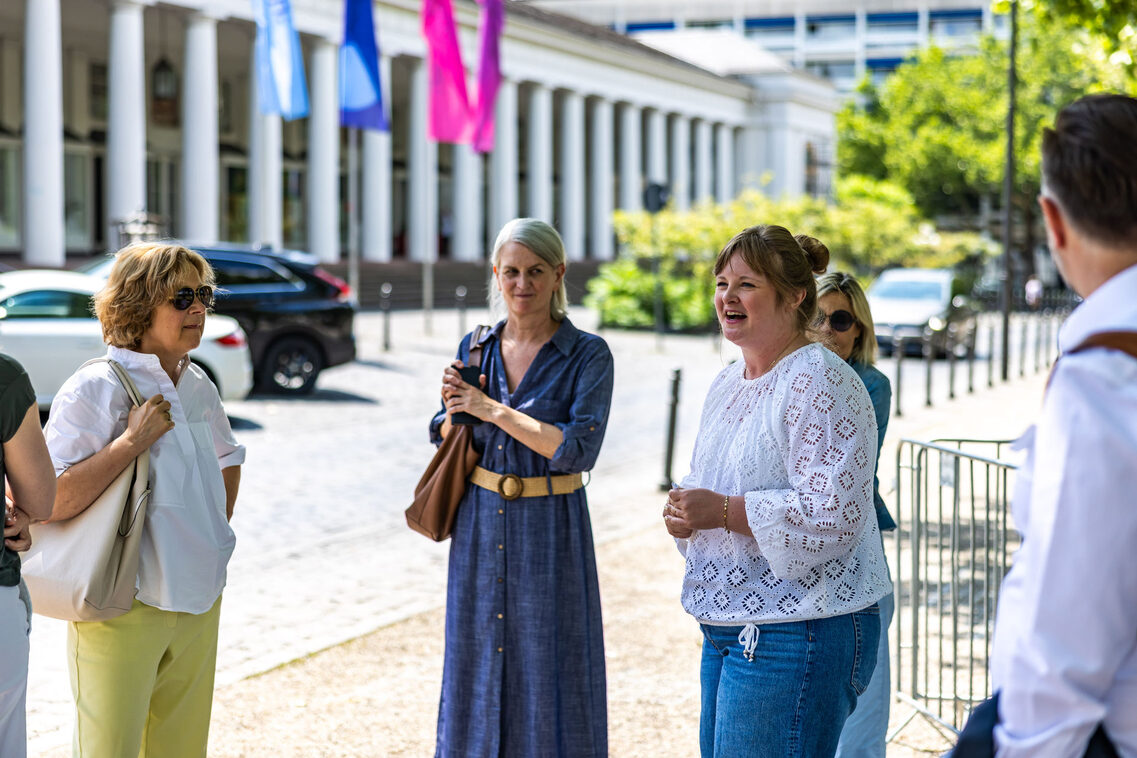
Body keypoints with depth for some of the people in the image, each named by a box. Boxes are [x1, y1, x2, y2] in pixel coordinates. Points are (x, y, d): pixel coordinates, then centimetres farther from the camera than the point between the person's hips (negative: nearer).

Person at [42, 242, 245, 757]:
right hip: (122, 611, -7)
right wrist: (132, 440, -23)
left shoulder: (197, 386, 9)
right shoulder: (96, 389, -13)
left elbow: (226, 460, 29)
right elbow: (45, 501, -23)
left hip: (199, 604, 7)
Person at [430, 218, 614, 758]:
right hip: (481, 525, 4)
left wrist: (494, 410, -19)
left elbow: (579, 449, -19)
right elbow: (445, 442, 14)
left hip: (550, 531, -4)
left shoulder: (588, 355, -8)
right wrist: (455, 409, -8)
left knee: (551, 678, 2)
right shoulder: (475, 349, 5)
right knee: (478, 668, 10)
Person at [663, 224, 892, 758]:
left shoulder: (820, 383, -14)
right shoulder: (727, 382, 15)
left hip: (798, 634, -9)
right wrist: (685, 509, 3)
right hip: (726, 631, 9)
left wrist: (723, 512, -20)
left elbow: (834, 515, -21)